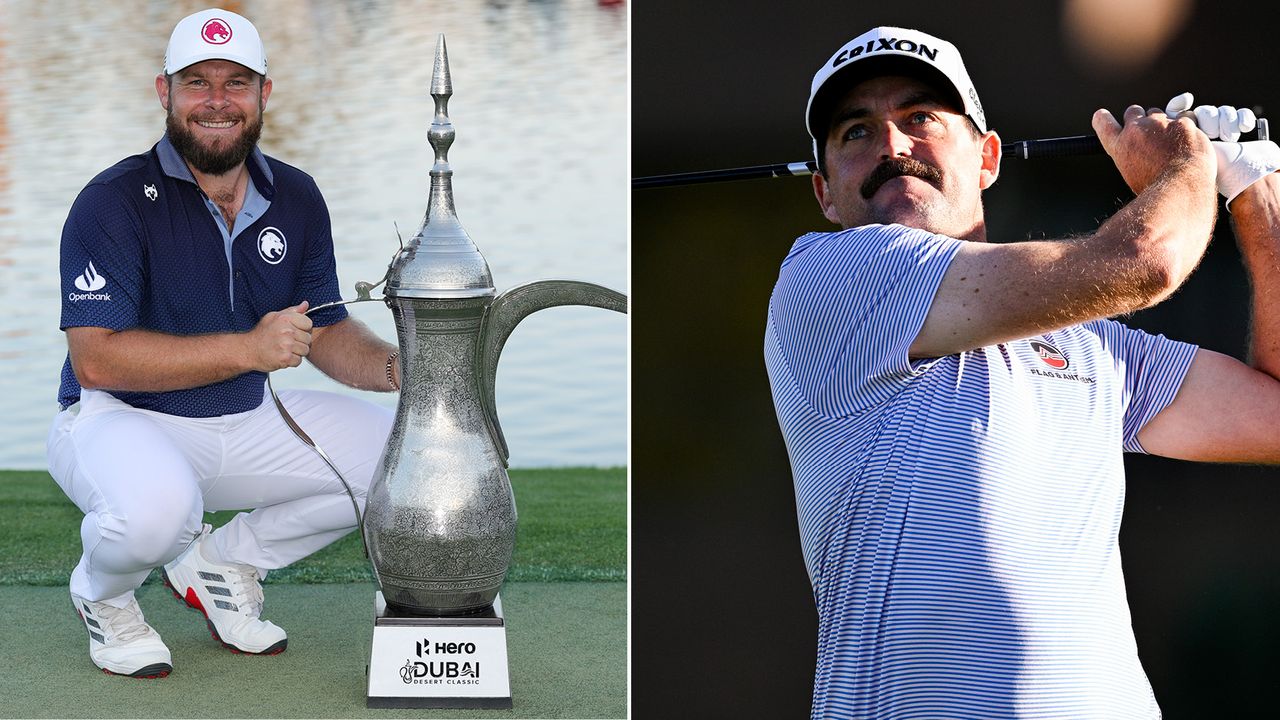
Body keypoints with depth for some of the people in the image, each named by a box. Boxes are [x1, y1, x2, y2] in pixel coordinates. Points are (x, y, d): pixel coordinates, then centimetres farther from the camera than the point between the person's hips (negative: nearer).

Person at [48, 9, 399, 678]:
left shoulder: (295, 198, 3)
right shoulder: (114, 202, -17)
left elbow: (326, 332, 10)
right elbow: (96, 359, -25)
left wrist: (390, 366, -14)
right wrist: (249, 349, -30)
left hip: (247, 422, 7)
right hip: (119, 421, -6)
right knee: (158, 508, -39)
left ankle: (223, 562, 11)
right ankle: (101, 593, -1)